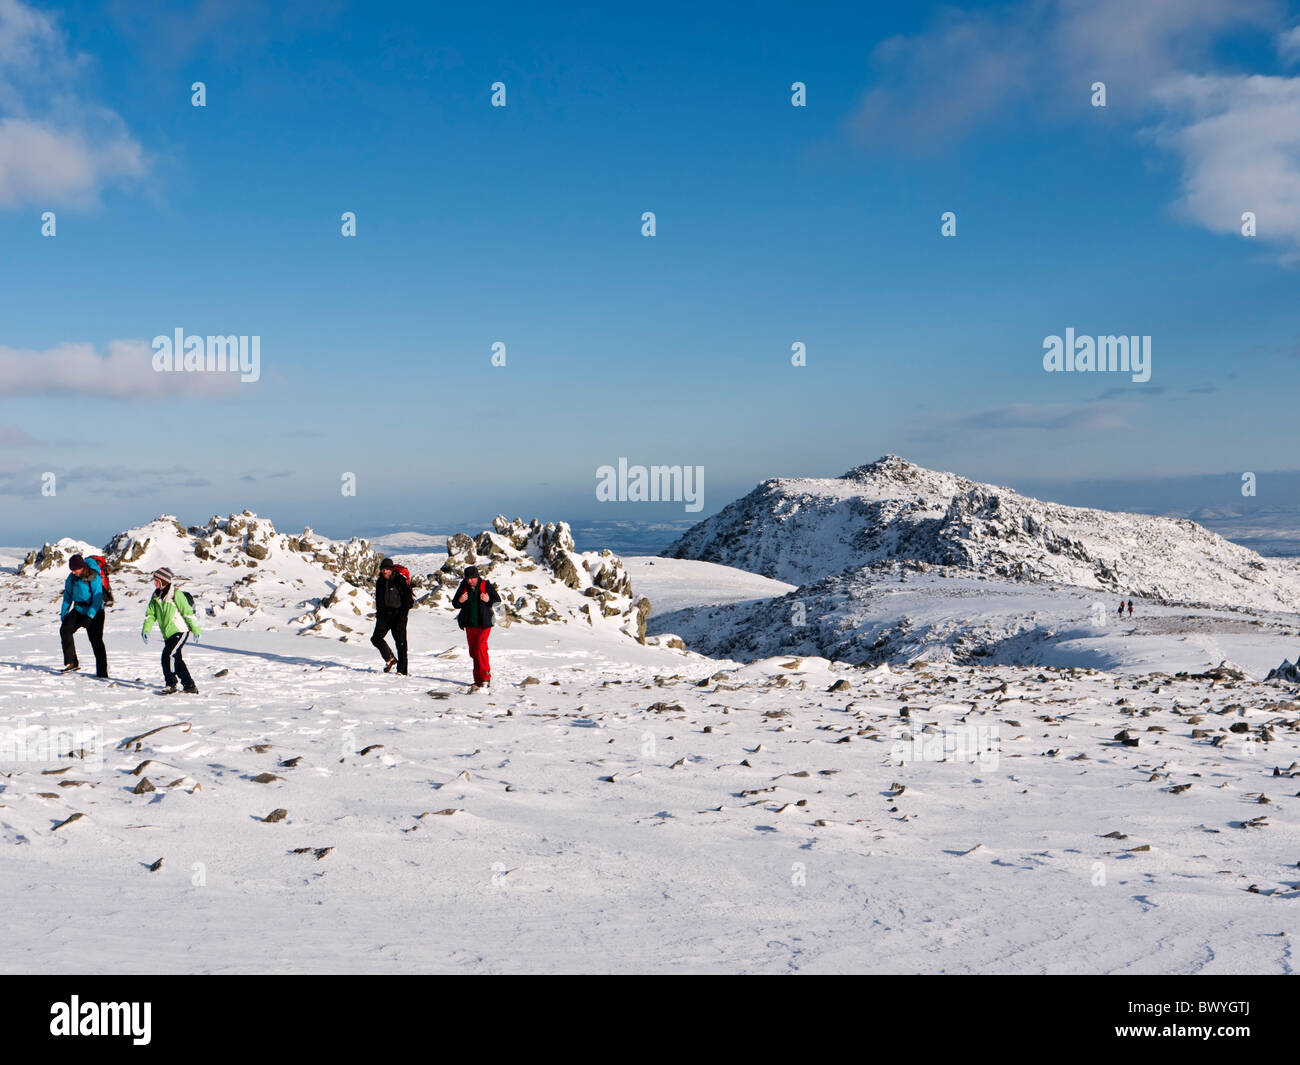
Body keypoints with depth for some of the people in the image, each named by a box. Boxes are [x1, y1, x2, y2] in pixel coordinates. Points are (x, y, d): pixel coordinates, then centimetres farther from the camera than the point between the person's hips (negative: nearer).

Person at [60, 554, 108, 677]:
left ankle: (102, 673, 1)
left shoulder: (95, 578, -19)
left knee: (96, 641, -6)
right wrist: (64, 613, 6)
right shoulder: (72, 578, -1)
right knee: (65, 629, -19)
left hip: (94, 611, -5)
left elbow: (97, 598, -21)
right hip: (79, 610, 5)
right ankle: (71, 663, -16)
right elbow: (68, 595, 10)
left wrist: (89, 616, -27)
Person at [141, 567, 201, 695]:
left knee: (168, 655, -18)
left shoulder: (176, 594, -12)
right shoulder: (156, 596, 9)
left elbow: (188, 612, -10)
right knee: (176, 659, 10)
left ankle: (170, 685, -9)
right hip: (168, 634, 8)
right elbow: (150, 614, 13)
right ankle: (190, 686, 19)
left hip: (180, 631, -8)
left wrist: (196, 630, -9)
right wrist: (146, 630, 0)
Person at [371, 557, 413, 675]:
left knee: (401, 643, -6)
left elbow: (407, 601, -11)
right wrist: (378, 614, 13)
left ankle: (402, 670, 0)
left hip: (398, 615, -6)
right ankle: (390, 659, 13)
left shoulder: (401, 581, -10)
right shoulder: (379, 582, 8)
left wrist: (402, 618, -16)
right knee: (376, 638, -7)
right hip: (384, 615, 6)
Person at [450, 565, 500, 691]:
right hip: (470, 624, 4)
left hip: (484, 624, -4)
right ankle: (478, 681, 16)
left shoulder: (486, 586, -4)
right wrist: (460, 601, -12)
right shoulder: (463, 587, 3)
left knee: (480, 648, -18)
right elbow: (454, 603, 11)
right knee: (473, 651, 7)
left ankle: (486, 679, -13)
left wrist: (488, 600, -20)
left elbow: (498, 600, 1)